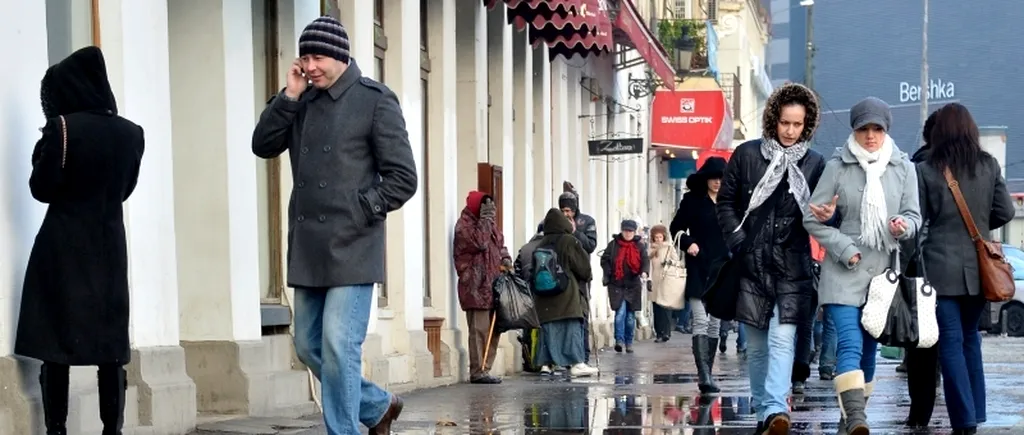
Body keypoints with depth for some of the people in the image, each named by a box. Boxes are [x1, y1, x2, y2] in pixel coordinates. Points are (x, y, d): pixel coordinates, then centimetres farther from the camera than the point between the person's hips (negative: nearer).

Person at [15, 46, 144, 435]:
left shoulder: (62, 128, -11)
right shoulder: (130, 133, 3)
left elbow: (41, 188, -6)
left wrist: (42, 152, 7)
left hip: (64, 246, -4)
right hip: (110, 245, 4)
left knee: (56, 343, 0)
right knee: (111, 344, 7)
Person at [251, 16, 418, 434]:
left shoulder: (375, 100, -4)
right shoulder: (302, 101, 12)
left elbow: (403, 178, -5)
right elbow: (263, 146, 5)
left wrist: (358, 213, -11)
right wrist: (289, 96, -4)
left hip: (351, 249, -6)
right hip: (308, 251, 7)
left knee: (338, 348, -12)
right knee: (309, 346, 12)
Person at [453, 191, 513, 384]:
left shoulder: (489, 224, 20)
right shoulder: (464, 226, -8)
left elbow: (500, 244, 30)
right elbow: (479, 242, -23)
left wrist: (505, 259, 10)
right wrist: (486, 218, -16)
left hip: (492, 285, 9)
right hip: (475, 287, -9)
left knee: (493, 330, 10)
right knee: (479, 330, -10)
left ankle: (485, 369, 15)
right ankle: (478, 371, -8)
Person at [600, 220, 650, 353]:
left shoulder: (640, 246, 5)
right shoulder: (613, 245, 2)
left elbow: (645, 261, -5)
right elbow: (604, 260, 4)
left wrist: (644, 272, -25)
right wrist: (608, 273, -11)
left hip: (633, 285, 2)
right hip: (616, 285, -2)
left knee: (631, 315, 8)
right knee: (620, 312, -14)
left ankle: (629, 342, 18)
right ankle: (619, 340, -14)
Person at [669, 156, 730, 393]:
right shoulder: (692, 201, 2)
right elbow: (676, 228, 5)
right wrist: (688, 243, -13)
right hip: (698, 270, -4)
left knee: (715, 324, 9)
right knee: (701, 322, -14)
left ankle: (707, 374, 16)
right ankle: (704, 375, -22)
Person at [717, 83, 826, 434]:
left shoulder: (814, 163, 5)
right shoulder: (746, 155, 3)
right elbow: (726, 203, 8)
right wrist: (738, 244, -3)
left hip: (791, 267, -1)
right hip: (751, 265, 1)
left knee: (782, 340, -14)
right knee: (756, 345, 8)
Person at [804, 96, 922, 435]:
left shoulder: (903, 167, 5)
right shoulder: (838, 166, -2)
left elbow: (914, 216, 11)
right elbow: (813, 220, 1)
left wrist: (904, 226, -13)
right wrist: (845, 250, -10)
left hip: (884, 271, 3)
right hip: (844, 272, -3)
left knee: (868, 347, 10)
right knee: (850, 343, -16)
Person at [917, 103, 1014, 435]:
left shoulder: (926, 170, -7)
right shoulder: (989, 165, 2)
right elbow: (1005, 212, 4)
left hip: (941, 267, -4)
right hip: (979, 267, 4)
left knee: (951, 342, -1)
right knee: (970, 337, 17)